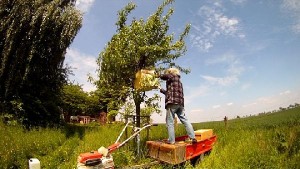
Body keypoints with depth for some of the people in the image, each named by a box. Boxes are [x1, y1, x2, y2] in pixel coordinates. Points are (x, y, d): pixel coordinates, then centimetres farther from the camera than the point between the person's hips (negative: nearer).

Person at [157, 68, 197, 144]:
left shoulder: (173, 77, 8)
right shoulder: (179, 81, 31)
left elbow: (164, 76, -6)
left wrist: (158, 75, 15)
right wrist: (161, 89, 45)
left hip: (172, 102, -8)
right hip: (180, 103, 9)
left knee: (170, 122, -3)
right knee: (185, 120, 8)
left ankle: (171, 140, -1)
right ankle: (193, 137, 5)